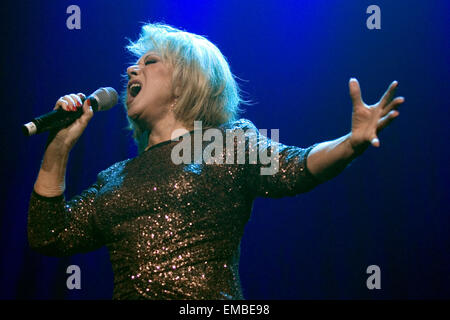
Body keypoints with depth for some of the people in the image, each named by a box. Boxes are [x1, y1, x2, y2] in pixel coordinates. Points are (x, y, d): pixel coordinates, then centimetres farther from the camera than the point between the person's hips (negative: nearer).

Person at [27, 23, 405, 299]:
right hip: (127, 295, 4)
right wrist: (59, 148, 13)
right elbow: (49, 236, 19)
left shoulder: (232, 141, 10)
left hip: (211, 302, -3)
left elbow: (293, 168, -6)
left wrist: (352, 143, -24)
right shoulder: (116, 177, 22)